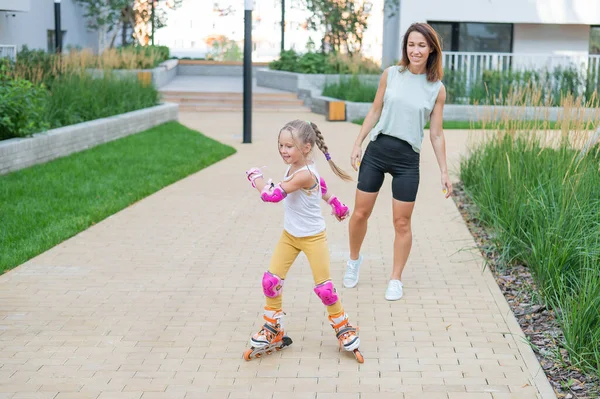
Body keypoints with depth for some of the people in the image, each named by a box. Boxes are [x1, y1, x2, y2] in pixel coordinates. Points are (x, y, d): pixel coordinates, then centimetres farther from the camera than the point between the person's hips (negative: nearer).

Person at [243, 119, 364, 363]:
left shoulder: (303, 175, -30)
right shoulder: (296, 167, -2)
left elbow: (272, 194, -34)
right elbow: (320, 184, 17)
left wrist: (255, 176, -16)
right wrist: (334, 202, 30)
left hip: (313, 238, -8)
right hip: (289, 235, 8)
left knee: (324, 288, 0)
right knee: (271, 281, 0)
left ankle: (344, 330, 21)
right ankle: (273, 332, 15)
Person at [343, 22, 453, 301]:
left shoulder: (437, 89, -2)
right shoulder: (391, 74, 1)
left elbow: (436, 134, 2)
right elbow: (375, 112, 9)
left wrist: (444, 171, 1)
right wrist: (358, 144, 4)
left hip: (408, 159, -1)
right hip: (377, 151, 1)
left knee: (402, 223, 4)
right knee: (360, 213, 7)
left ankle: (396, 279, 20)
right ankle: (354, 260, 34)